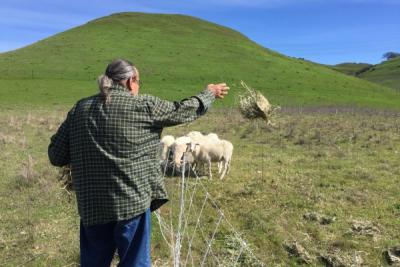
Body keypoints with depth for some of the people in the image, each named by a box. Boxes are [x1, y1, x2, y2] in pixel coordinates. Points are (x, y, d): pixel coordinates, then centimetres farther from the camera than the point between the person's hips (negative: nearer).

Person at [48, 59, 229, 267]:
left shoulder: (80, 109, 5)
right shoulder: (143, 105, -7)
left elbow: (56, 156, 6)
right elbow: (182, 111, 5)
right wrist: (209, 93, 20)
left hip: (91, 205, 5)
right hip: (132, 200, -4)